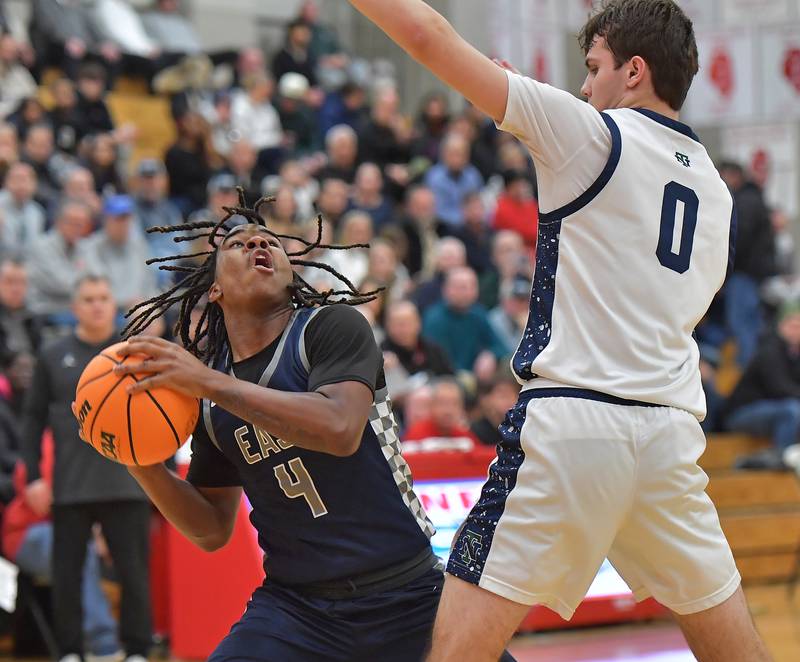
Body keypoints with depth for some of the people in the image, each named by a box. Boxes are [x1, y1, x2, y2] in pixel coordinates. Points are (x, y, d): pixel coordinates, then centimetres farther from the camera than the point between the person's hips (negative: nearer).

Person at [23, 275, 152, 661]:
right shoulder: (54, 357, 8)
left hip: (126, 486, -1)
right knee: (66, 574, 4)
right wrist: (33, 476, 0)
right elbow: (34, 418, 9)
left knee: (133, 572, 0)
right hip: (69, 488, 1)